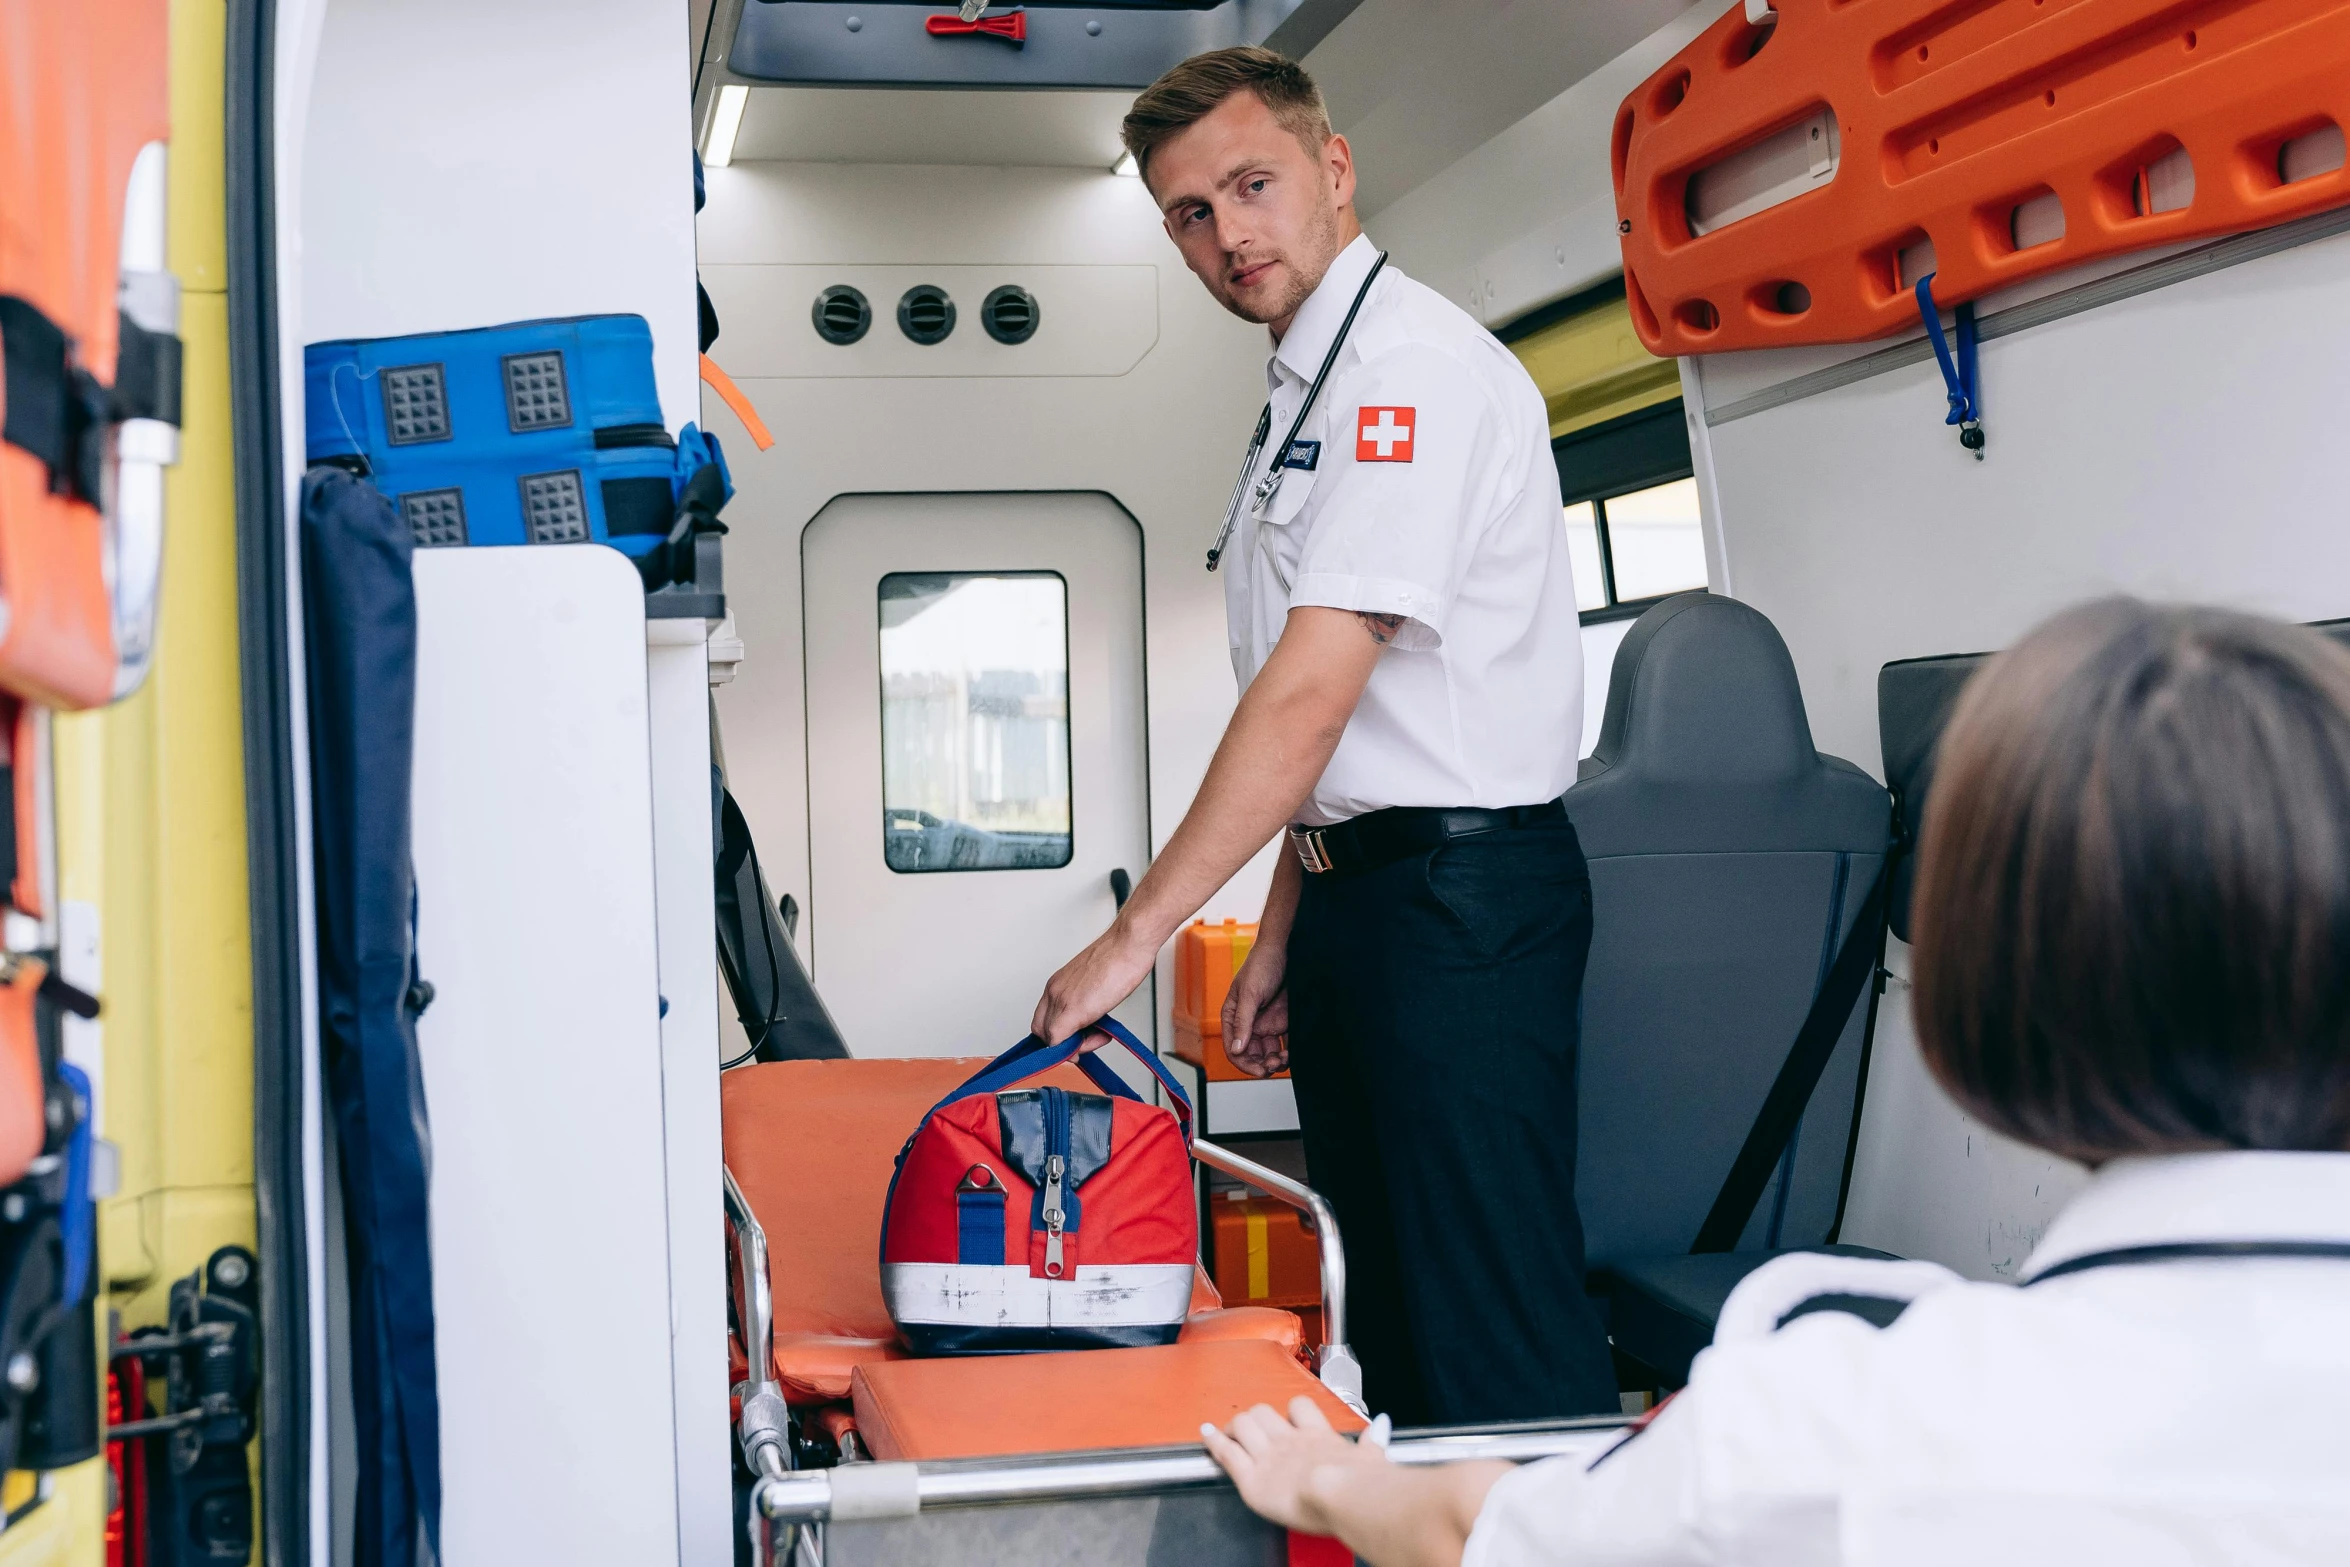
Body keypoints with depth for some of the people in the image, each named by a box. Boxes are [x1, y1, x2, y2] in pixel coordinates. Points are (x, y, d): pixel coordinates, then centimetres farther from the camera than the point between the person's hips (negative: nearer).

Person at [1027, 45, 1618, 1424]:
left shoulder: (1412, 359, -13)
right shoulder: (1306, 392, 18)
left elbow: (1315, 691, -21)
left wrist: (1136, 935, -19)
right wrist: (1281, 941, 18)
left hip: (1462, 889, -10)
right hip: (1357, 893, 10)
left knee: (1499, 1334, -7)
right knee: (1392, 1322, 14)